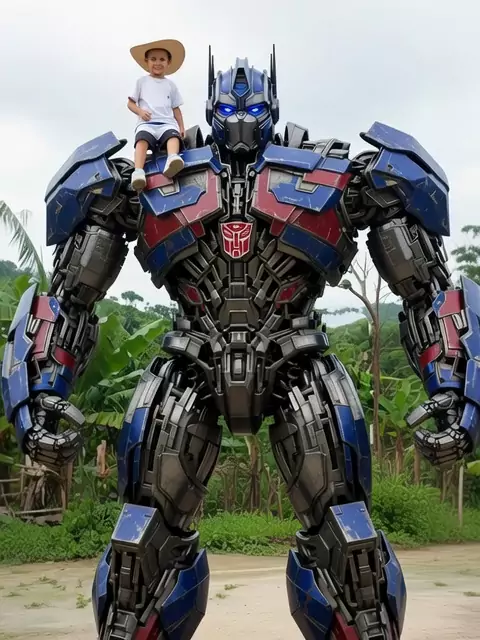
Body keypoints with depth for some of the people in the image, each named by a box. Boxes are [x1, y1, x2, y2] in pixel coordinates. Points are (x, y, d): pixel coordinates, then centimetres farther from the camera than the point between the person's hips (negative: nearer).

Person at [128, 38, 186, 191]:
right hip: (146, 123, -1)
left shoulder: (170, 84, 23)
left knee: (174, 136, -35)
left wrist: (181, 127, 11)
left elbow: (176, 108, 24)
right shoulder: (142, 81, 18)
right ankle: (138, 172, -54)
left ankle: (172, 161, -65)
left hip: (167, 122, 1)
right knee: (142, 139, -35)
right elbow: (130, 103, 16)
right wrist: (140, 111, -5)